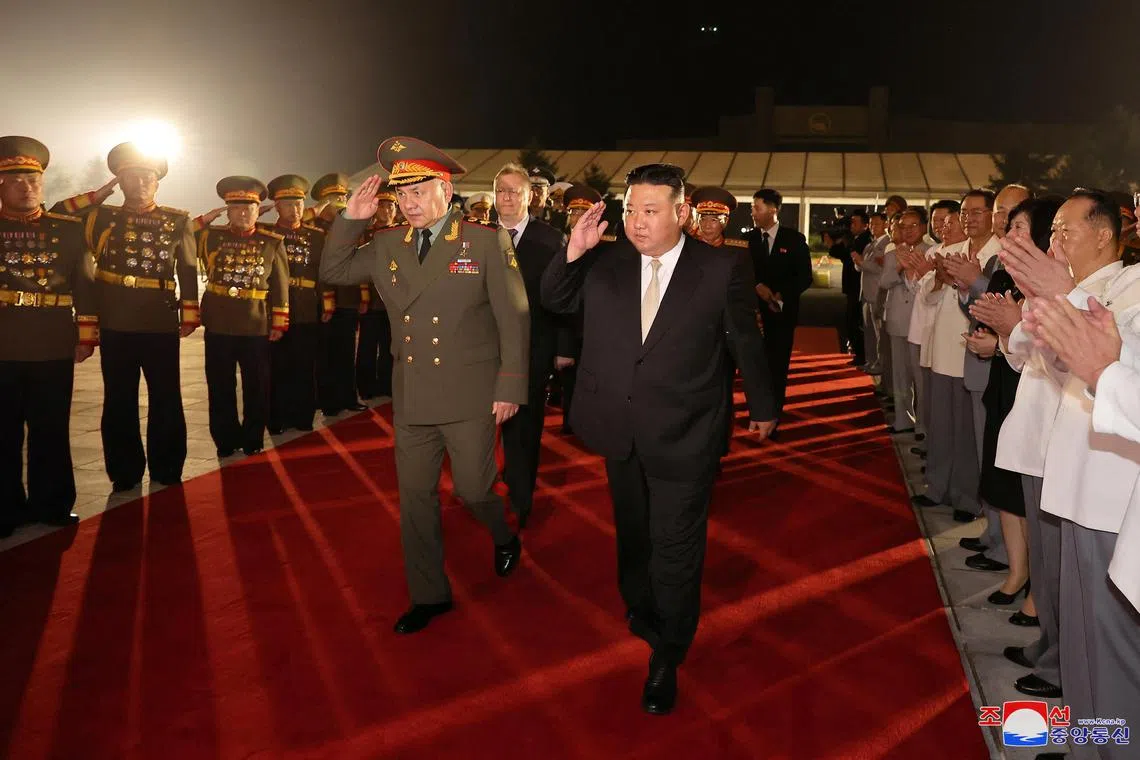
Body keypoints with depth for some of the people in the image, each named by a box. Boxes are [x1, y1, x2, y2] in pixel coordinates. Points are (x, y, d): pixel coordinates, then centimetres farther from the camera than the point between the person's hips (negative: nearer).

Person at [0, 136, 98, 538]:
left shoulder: (68, 228, 8)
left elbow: (85, 284, 6)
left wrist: (86, 336, 2)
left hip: (53, 348, 0)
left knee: (52, 431, 7)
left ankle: (53, 504, 19)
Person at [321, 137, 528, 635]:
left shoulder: (487, 242, -7)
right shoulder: (387, 245, 5)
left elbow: (514, 318, -8)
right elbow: (332, 272, 13)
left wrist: (511, 387, -11)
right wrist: (351, 219, -1)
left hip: (470, 396, -4)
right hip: (411, 398, 5)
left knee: (472, 488, 4)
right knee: (415, 497, 10)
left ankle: (504, 538, 39)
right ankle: (429, 595, 28)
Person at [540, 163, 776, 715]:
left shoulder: (721, 270, -10)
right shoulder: (605, 262, -2)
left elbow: (747, 342, 0)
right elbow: (555, 302, 8)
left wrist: (762, 408, 12)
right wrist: (573, 252, -10)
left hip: (683, 436, -4)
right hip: (620, 430, 4)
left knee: (675, 548, 4)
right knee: (633, 531, 23)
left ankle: (666, 657, 22)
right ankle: (640, 609, 48)